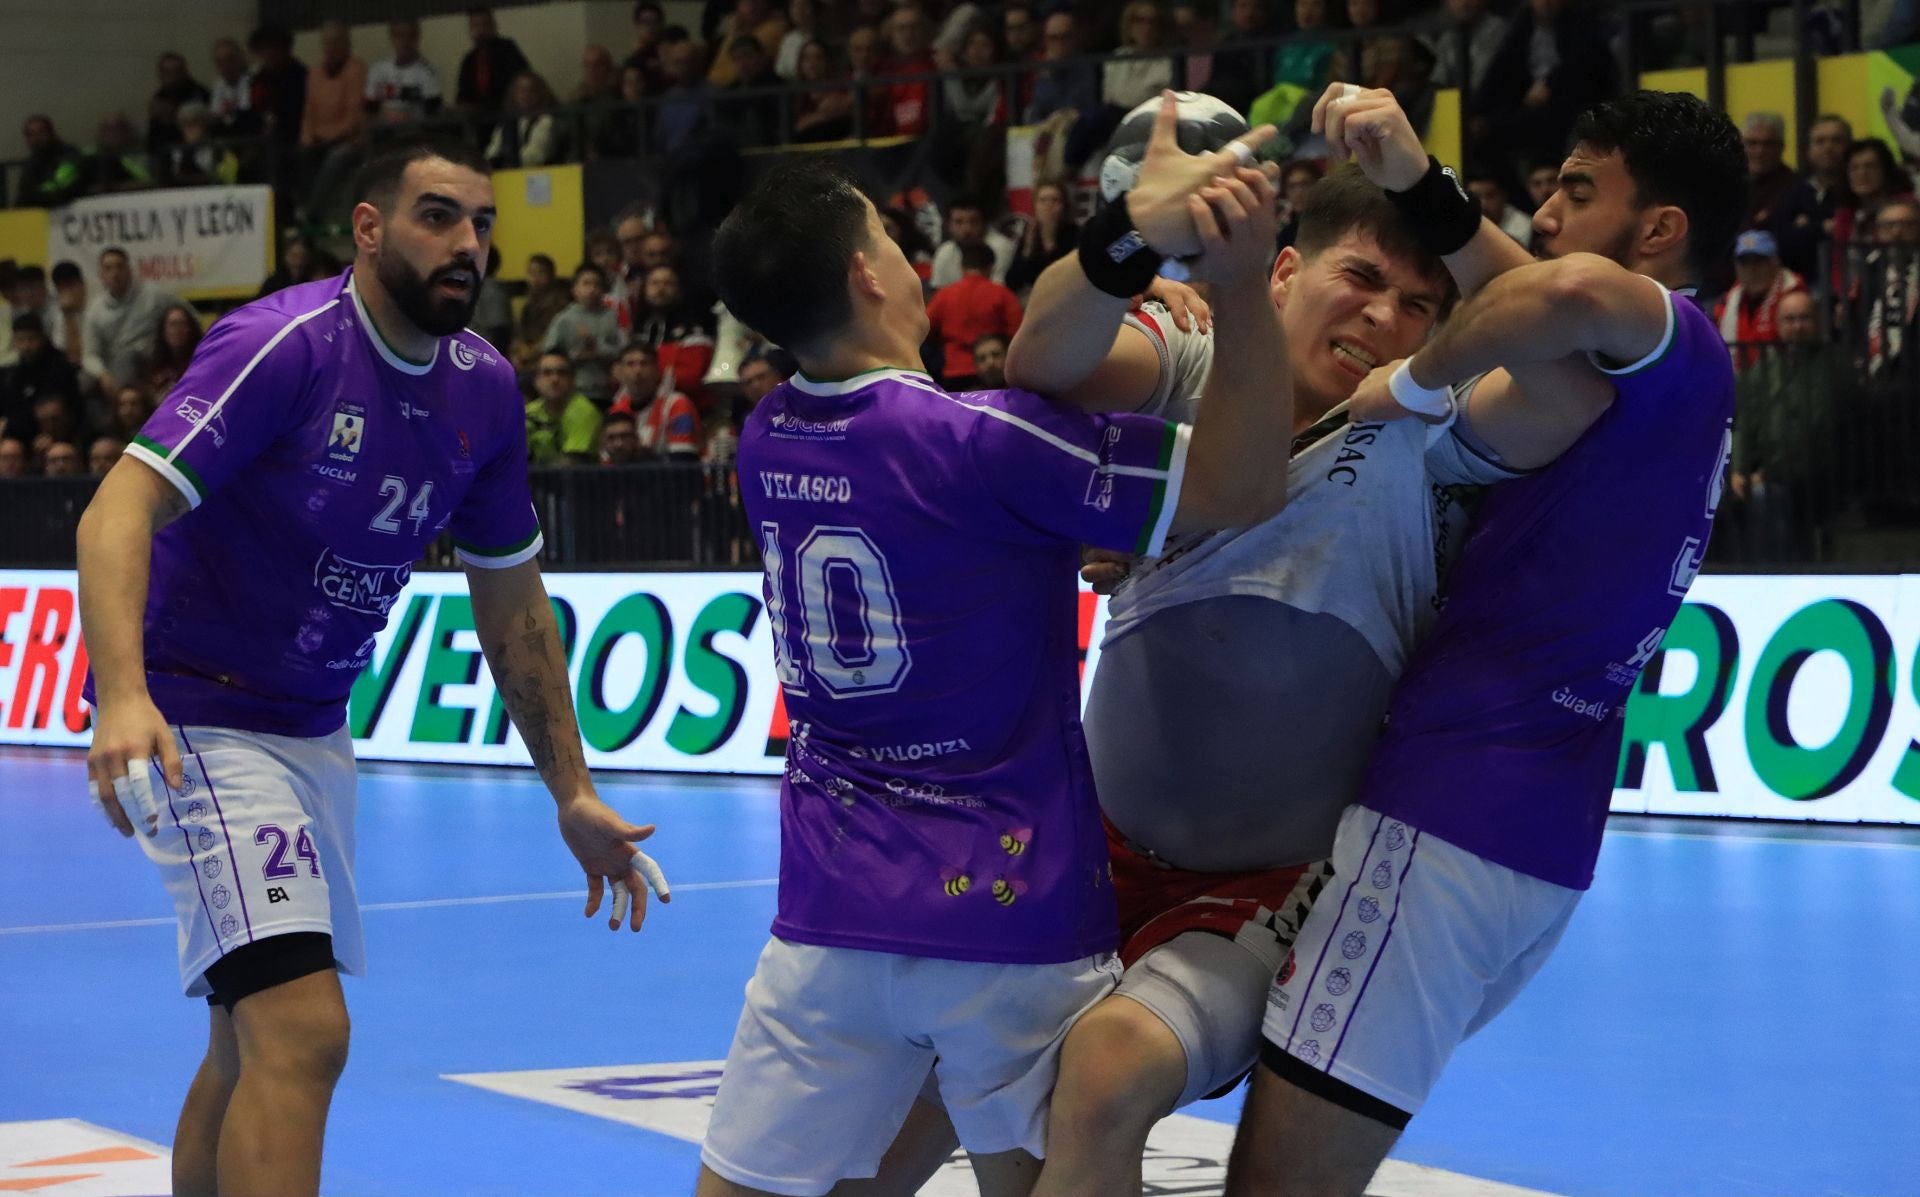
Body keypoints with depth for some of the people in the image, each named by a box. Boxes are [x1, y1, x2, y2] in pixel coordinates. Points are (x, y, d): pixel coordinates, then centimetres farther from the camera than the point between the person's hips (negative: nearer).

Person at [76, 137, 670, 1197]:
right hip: (197, 722, -8)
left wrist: (571, 793, 12)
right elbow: (120, 510, -27)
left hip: (315, 732, 8)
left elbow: (510, 601, 13)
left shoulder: (485, 390, 3)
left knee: (254, 1047, 18)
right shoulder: (283, 343, -19)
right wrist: (121, 696, -43)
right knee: (302, 1032, -21)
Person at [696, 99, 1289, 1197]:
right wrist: (1244, 289, -17)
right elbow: (1243, 490, -13)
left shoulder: (766, 442, 3)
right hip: (1009, 909, -4)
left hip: (831, 908, 4)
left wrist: (1124, 243, 8)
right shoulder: (982, 442, -15)